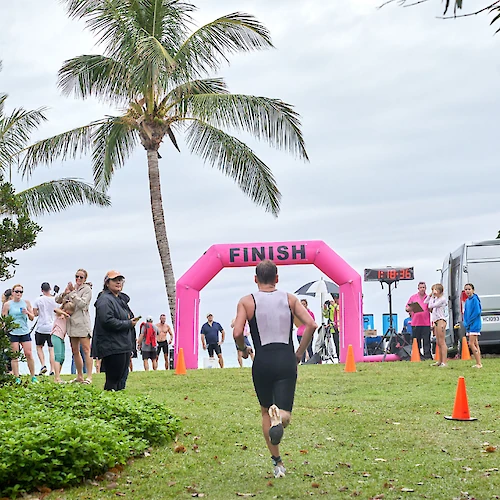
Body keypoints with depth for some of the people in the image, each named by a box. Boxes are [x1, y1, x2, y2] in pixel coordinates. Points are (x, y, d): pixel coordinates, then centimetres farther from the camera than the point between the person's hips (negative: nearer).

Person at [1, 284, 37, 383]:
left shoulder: (26, 302, 6)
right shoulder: (7, 304, -1)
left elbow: (32, 318, 10)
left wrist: (27, 312, -11)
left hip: (25, 331, 2)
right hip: (12, 333, -2)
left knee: (29, 354, -1)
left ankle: (33, 377, 7)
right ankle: (17, 378, 2)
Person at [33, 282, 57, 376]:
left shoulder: (38, 300, -5)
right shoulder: (55, 300, -1)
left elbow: (34, 313, -5)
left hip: (41, 327, -2)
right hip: (52, 328, 2)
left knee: (39, 347, 15)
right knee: (52, 349, 3)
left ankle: (43, 365, -3)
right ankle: (52, 370, -2)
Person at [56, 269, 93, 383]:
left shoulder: (87, 289, -2)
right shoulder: (73, 288, 16)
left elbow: (82, 303, -17)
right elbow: (58, 300, 13)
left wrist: (72, 292, -13)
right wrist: (65, 293, -6)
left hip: (82, 323, -7)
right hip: (72, 323, 7)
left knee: (86, 349, -12)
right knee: (75, 351, 10)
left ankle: (89, 377, -16)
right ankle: (79, 376, 17)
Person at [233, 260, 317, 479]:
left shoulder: (247, 301, 2)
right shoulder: (289, 299, 8)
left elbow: (237, 333, -9)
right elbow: (311, 324, -3)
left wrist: (243, 349, 12)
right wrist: (299, 354, 7)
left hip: (263, 362, 0)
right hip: (286, 360, 0)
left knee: (266, 412, 19)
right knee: (284, 414, 1)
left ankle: (277, 462, 15)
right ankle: (279, 417, -38)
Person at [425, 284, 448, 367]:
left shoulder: (442, 299, -10)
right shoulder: (435, 298, 16)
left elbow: (431, 306, -15)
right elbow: (425, 302, 23)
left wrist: (432, 297, -4)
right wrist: (430, 295, 14)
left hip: (441, 320, -9)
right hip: (436, 321, 9)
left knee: (442, 342, -11)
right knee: (438, 343, 10)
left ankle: (444, 362, -14)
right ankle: (440, 361, 15)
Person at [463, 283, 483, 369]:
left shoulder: (475, 299, -12)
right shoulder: (467, 301, 13)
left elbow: (477, 312, -19)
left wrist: (469, 322, -16)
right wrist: (465, 323, 3)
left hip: (474, 325, -9)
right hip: (469, 326, 9)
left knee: (471, 343, -12)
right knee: (475, 344, 10)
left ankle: (479, 363, -9)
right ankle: (479, 363, 14)